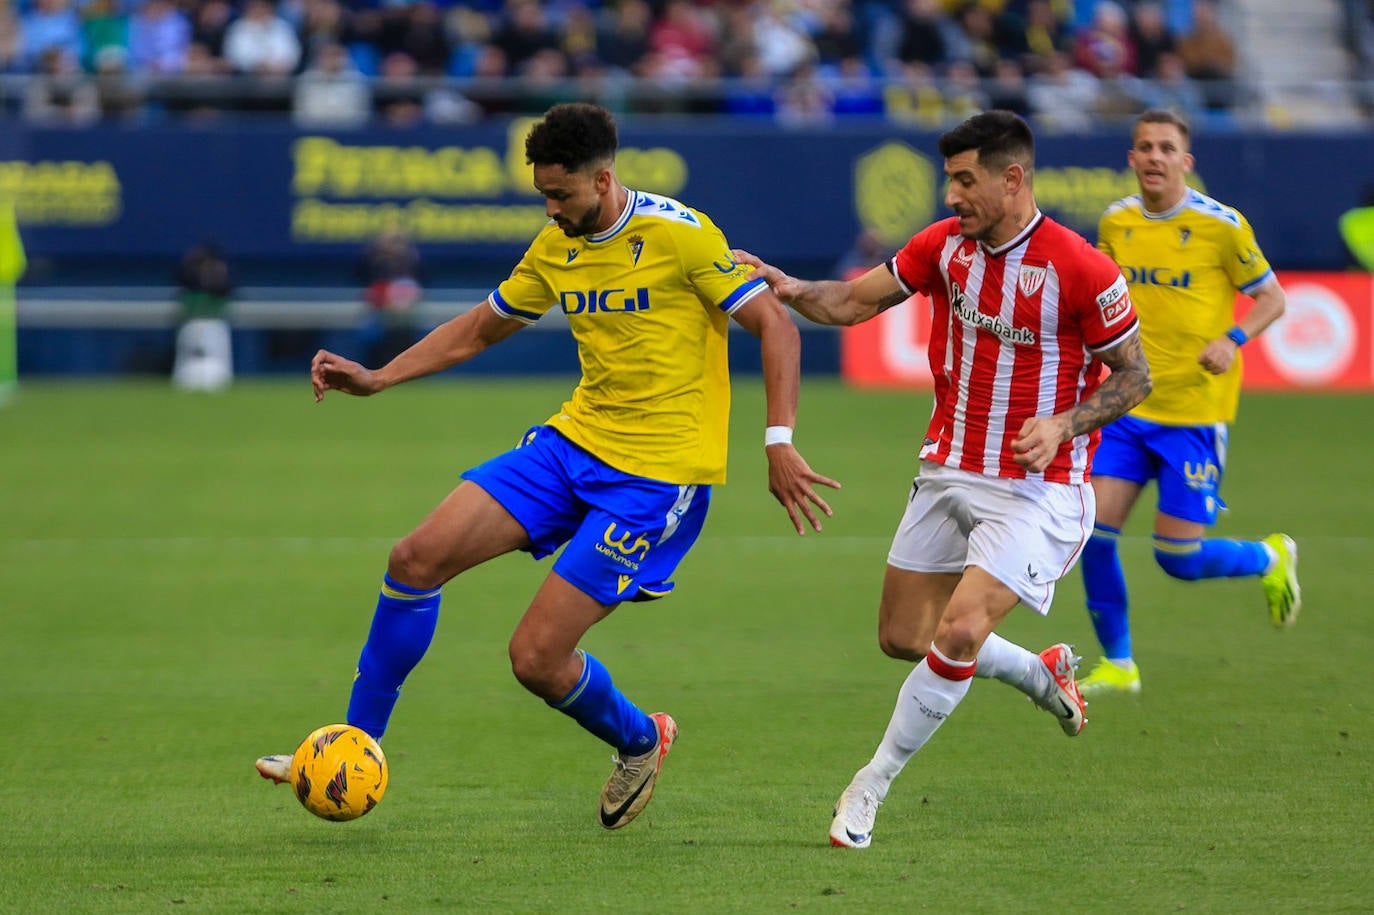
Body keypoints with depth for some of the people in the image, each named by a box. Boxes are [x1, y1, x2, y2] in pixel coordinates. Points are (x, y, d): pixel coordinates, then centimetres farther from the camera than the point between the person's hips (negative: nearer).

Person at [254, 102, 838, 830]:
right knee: (418, 559, -6)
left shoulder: (677, 234, -14)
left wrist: (779, 443, -19)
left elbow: (775, 325, -11)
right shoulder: (556, 249, 7)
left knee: (536, 658, -11)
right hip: (575, 441, 7)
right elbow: (477, 330, 20)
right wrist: (377, 379, 9)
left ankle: (639, 742, 21)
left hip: (656, 474, -7)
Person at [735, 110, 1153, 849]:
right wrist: (790, 289, -13)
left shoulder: (1080, 270, -16)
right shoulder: (944, 244, 0)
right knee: (902, 638, 8)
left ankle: (870, 788, -6)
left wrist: (1062, 426, -22)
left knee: (959, 631, -21)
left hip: (1034, 488, -6)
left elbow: (1133, 374, -7)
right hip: (948, 475, 6)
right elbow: (856, 301, 7)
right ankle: (1041, 676, 35)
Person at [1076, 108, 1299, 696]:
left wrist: (1232, 340, -18)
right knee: (1093, 531, -7)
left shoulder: (1219, 225, -9)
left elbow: (1272, 298, -1)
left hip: (1195, 411, -4)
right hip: (1129, 406, 4)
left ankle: (1270, 559, 26)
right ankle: (1116, 665, 9)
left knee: (1179, 559, -6)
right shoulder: (1116, 223, 5)